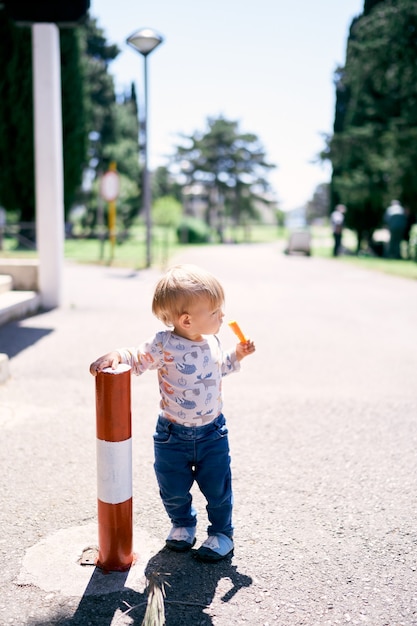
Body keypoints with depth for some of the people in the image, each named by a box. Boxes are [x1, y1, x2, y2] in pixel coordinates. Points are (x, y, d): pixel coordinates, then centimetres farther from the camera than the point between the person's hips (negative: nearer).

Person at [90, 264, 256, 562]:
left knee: (217, 487, 10)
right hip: (173, 434, -2)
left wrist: (237, 355, 1)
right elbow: (137, 359, -14)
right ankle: (183, 524, 43)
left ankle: (222, 532, 34)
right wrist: (115, 355, -33)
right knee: (174, 489, 13)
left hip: (212, 432, 3)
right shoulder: (164, 345, -21)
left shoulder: (212, 342, -4)